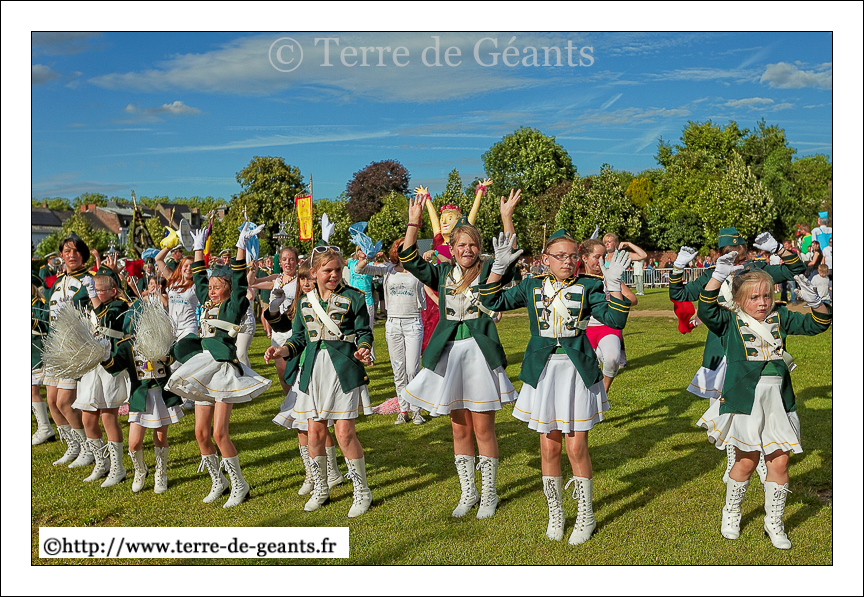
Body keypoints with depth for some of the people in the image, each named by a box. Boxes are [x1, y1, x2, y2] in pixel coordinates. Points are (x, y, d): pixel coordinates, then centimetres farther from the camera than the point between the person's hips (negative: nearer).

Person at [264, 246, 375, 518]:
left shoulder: (353, 297, -1)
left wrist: (363, 350, -20)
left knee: (344, 432, -7)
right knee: (315, 432, 7)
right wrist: (281, 350, -4)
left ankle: (362, 492, 10)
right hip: (313, 370, 4)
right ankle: (320, 489, 27)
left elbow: (364, 334, 0)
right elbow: (298, 339, 15)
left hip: (344, 370, -4)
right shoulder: (305, 301, 11)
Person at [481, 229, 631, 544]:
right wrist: (499, 267, -5)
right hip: (543, 370, 2)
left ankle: (586, 516, 21)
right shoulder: (533, 287, 5)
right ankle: (555, 513, 28)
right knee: (549, 447, 9)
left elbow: (615, 320, -11)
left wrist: (613, 282, -21)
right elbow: (492, 302, 5)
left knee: (576, 448, 2)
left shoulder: (587, 286, -2)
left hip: (578, 371, -2)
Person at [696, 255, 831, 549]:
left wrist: (814, 301, -14)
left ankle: (773, 522, 24)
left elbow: (817, 324, 6)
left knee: (779, 461, 6)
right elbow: (706, 310, -22)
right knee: (747, 460, 6)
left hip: (778, 400, 4)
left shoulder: (780, 318, 7)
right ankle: (731, 514, 30)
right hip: (745, 400, -4)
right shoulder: (730, 321, -4)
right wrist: (718, 276, -30)